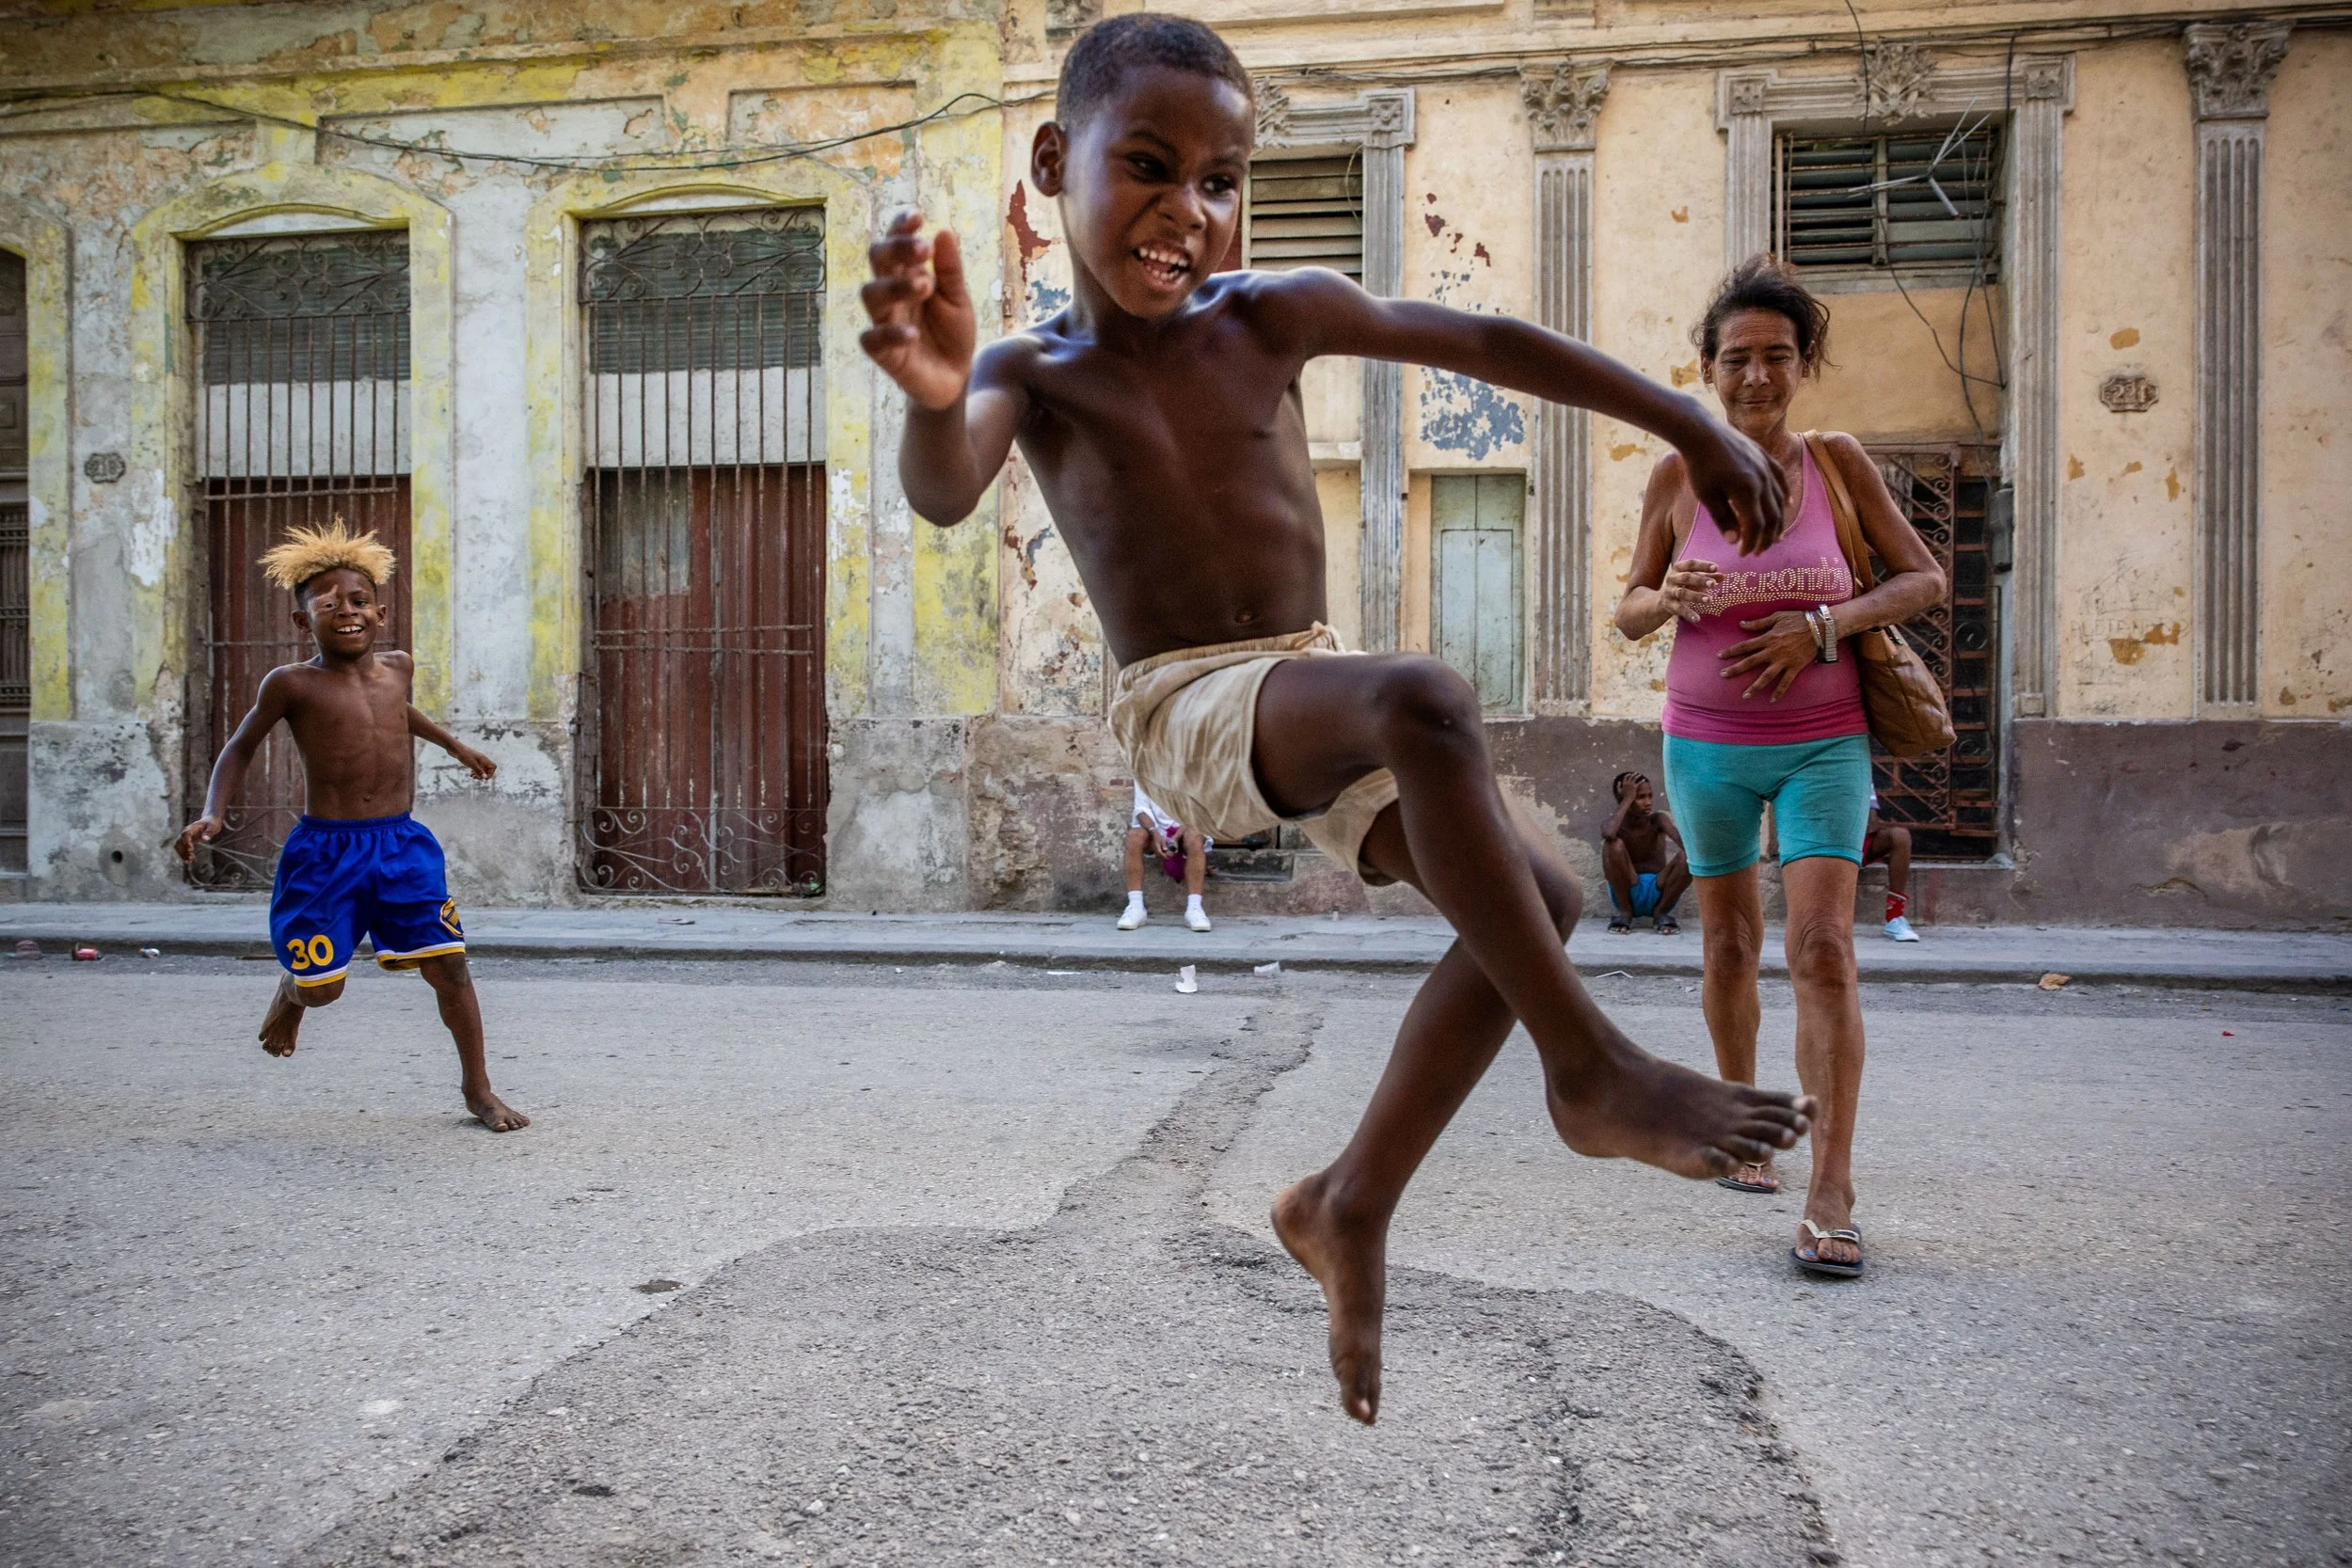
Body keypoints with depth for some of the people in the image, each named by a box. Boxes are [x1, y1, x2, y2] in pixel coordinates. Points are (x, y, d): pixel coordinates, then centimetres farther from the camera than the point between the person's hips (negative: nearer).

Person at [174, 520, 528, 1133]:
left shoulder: (398, 668, 7)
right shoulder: (292, 684, -5)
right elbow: (242, 747, 7)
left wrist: (453, 744, 43)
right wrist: (213, 815, -5)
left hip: (401, 844, 3)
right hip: (324, 851, -3)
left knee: (448, 966, -2)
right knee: (320, 984, -1)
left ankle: (478, 1086, 13)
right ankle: (291, 993, 40)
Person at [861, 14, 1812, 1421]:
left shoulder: (1276, 316, 2)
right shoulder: (1033, 374, -5)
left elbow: (1483, 343, 4)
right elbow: (946, 493, -26)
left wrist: (1691, 425, 3)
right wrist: (932, 395, -51)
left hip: (1316, 699, 6)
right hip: (1188, 713, -5)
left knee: (1538, 896, -5)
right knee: (1427, 699, -34)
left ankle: (1351, 1206, 7)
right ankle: (1593, 1070, -21)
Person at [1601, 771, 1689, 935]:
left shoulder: (1658, 820, -3)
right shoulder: (1619, 826, -6)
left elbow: (1682, 841, -22)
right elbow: (1608, 834, -34)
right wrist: (1627, 799, -23)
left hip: (1657, 893, 1)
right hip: (1627, 893, -1)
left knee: (1686, 859, -25)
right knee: (1614, 844, -25)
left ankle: (1661, 912, -3)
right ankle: (1624, 912, -9)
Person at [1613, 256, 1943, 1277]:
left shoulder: (1839, 464, -3)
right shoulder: (1679, 477, -2)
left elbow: (1925, 580, 1)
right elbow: (1628, 612, 5)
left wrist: (1823, 626, -16)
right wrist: (1667, 596, -19)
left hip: (1822, 743, -1)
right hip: (1707, 744, 2)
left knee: (1823, 950, -14)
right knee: (1729, 944, 13)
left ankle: (1831, 1192, -12)